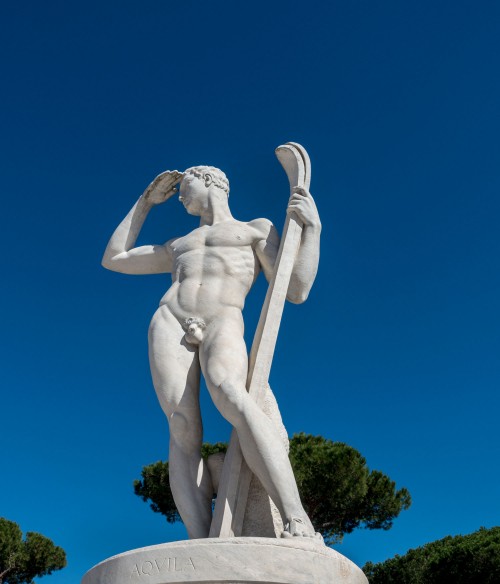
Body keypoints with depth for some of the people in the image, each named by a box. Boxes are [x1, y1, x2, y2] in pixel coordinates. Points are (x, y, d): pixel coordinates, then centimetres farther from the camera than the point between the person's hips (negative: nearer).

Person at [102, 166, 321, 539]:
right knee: (183, 428, -21)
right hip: (170, 325, 4)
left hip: (223, 326, -4)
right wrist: (145, 202, 39)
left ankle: (297, 522, -45)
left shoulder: (258, 228, 22)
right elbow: (113, 259, 38)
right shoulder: (178, 246, 33)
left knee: (229, 395, -36)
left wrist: (312, 226, 3)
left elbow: (296, 291, 11)